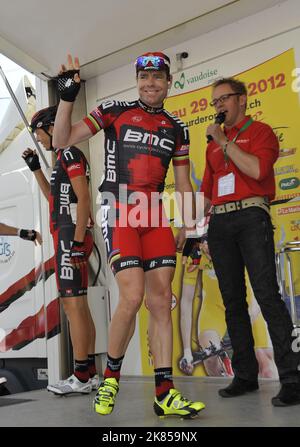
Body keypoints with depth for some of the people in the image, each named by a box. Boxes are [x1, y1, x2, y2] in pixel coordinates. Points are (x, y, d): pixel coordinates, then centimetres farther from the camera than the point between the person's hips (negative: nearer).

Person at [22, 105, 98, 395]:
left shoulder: (70, 154, -7)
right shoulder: (63, 158, 22)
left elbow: (84, 199, -17)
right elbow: (52, 195, 34)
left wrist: (77, 241, -22)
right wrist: (35, 168, 25)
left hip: (70, 236, -10)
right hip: (67, 237, 10)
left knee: (72, 304, -9)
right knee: (79, 306, 10)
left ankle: (80, 378, -5)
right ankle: (89, 373, 17)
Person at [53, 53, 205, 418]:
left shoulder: (176, 129, 15)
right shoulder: (115, 112, 5)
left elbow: (183, 183, 16)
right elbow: (62, 140, 2)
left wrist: (189, 229, 9)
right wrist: (67, 97, -10)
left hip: (155, 217, 4)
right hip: (119, 214, -4)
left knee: (161, 301, -1)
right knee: (132, 296, -16)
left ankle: (165, 395, 5)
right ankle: (110, 377, 8)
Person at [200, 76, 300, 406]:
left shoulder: (260, 131, 7)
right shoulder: (213, 144, 23)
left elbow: (258, 169, -12)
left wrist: (225, 142, -6)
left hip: (250, 216, -6)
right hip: (219, 223, 6)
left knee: (267, 294, -15)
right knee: (233, 301, 4)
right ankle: (245, 375, 11)